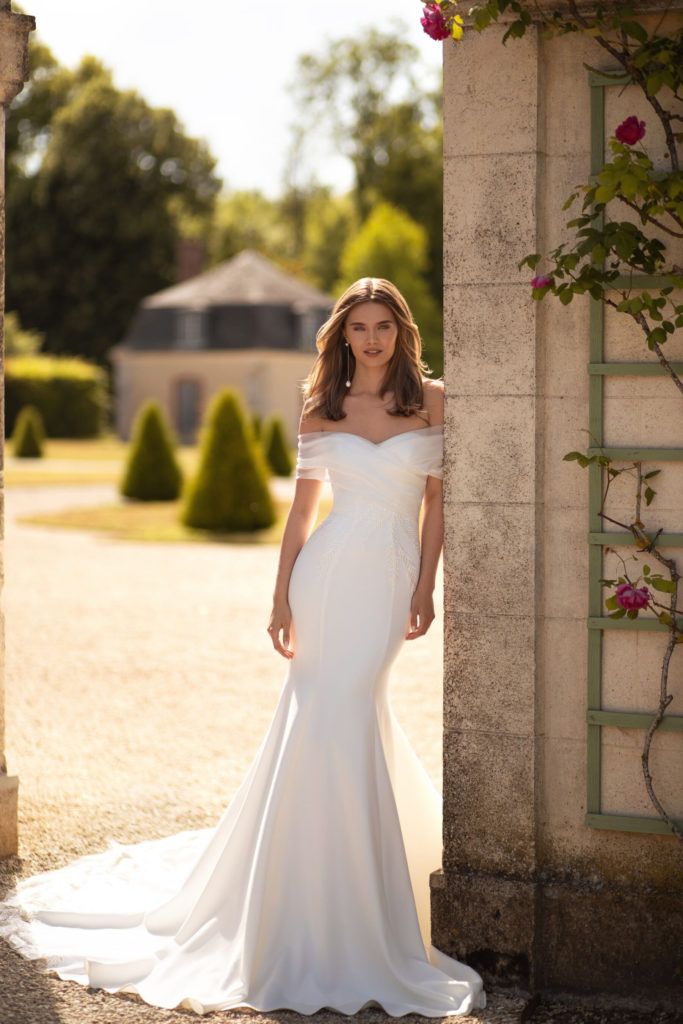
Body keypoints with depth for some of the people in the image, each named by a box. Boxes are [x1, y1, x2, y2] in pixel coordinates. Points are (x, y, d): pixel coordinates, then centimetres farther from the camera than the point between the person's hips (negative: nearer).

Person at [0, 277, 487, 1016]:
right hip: (330, 571, 1)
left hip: (392, 575, -1)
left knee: (346, 711, -6)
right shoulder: (320, 411, 7)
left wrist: (425, 587, -2)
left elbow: (437, 501, 4)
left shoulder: (431, 400, 4)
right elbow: (302, 506, 8)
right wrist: (280, 596, 3)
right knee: (332, 714, -1)